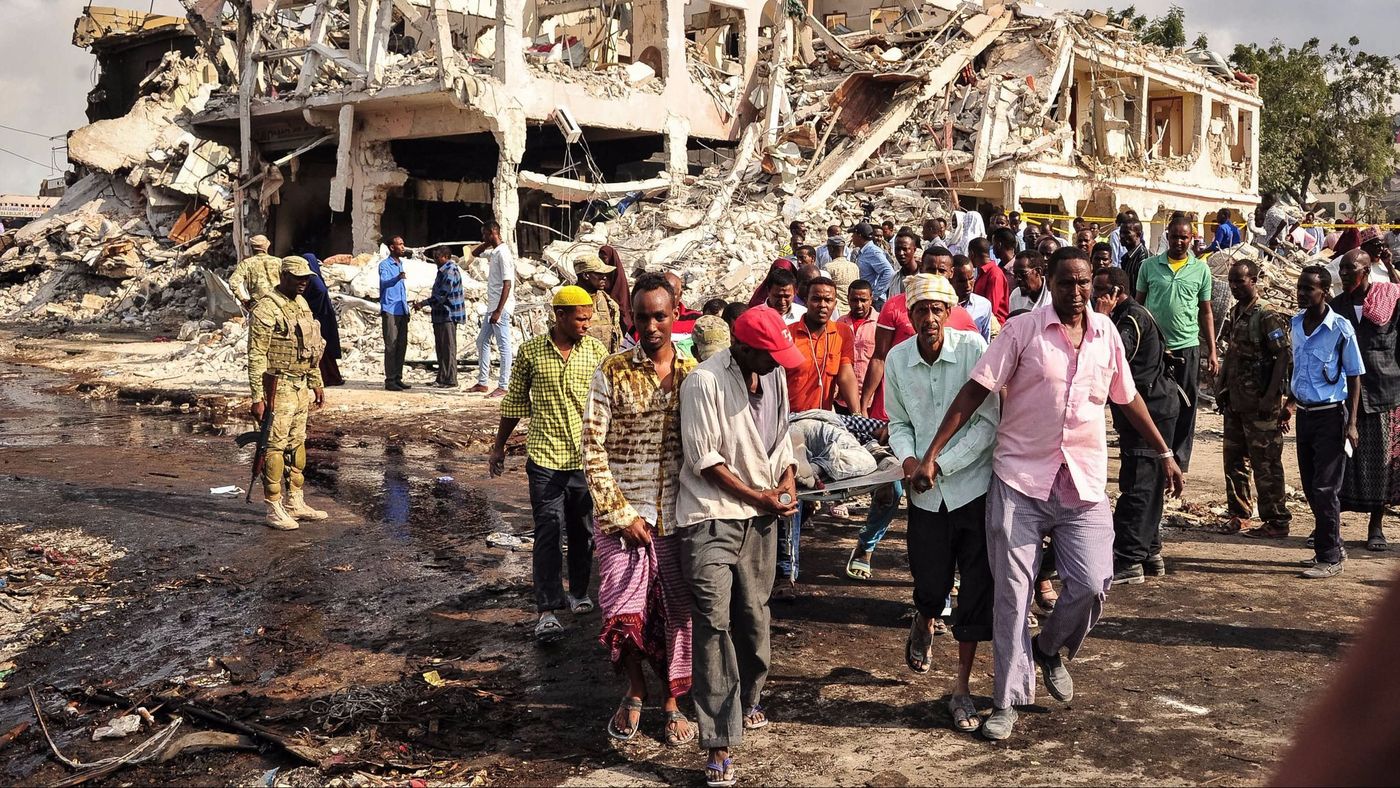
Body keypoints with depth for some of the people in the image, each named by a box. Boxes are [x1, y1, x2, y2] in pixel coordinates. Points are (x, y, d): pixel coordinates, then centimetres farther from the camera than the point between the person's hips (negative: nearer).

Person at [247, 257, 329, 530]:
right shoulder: (266, 308, -14)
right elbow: (256, 356, -17)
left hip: (301, 387, 9)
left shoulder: (302, 304, 13)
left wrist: (317, 383, 20)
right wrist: (257, 397, -21)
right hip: (278, 388, -9)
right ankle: (275, 510, 2)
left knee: (297, 444, 14)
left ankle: (296, 503, 22)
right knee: (275, 447, -3)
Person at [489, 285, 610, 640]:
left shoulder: (596, 351, 1)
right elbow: (515, 401, 9)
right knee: (548, 532, -5)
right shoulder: (530, 351, -1)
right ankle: (547, 610, -5)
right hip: (545, 456, -2)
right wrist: (499, 447, 14)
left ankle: (579, 593, 31)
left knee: (582, 531, 12)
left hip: (586, 457, 2)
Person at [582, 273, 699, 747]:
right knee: (625, 614, -4)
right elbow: (594, 450, -5)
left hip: (679, 514, 2)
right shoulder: (612, 373, -4)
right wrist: (621, 514, -10)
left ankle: (671, 703, 27)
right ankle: (634, 693, 23)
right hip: (625, 515, -2)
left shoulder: (694, 374, 3)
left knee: (677, 613, 8)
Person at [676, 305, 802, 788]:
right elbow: (703, 459, -17)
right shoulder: (704, 382, -18)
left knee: (753, 616, 15)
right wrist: (758, 496, -14)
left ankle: (746, 703, 38)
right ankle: (719, 744, -7)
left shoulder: (775, 374, 3)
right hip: (712, 517, -6)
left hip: (761, 516, 6)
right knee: (714, 625, -9)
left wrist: (788, 475, 0)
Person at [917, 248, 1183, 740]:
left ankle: (1050, 649, 25)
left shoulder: (1106, 332, 7)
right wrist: (932, 454, -13)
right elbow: (975, 391, -8)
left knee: (1092, 583, -6)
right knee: (1012, 592, 1)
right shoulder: (1023, 330, -5)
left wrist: (1164, 452, 22)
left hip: (1084, 482, 3)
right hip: (1020, 478, -3)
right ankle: (1008, 700, 13)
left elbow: (1128, 397, 20)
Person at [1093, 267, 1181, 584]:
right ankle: (1149, 553, 22)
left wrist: (1103, 318, -21)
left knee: (1136, 486, -11)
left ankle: (1129, 560, -10)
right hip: (1148, 408, 11)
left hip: (1150, 409, -11)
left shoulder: (1134, 317, -14)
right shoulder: (1122, 316, 19)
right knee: (1146, 485, 15)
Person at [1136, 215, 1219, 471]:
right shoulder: (1150, 265, 3)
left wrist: (1212, 352, 3)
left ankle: (1178, 464, 14)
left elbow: (1206, 312, 8)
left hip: (1187, 347, 0)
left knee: (1185, 408, 5)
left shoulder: (1201, 269, 4)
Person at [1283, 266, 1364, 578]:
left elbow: (1354, 377, -8)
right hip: (1305, 415, 7)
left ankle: (1329, 558, 3)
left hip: (1330, 416, -6)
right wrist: (1290, 405, 18)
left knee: (1324, 489, -5)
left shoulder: (1340, 327, -12)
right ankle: (1332, 546, 26)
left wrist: (1351, 423, -12)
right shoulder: (1296, 323, 6)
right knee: (1311, 488, 12)